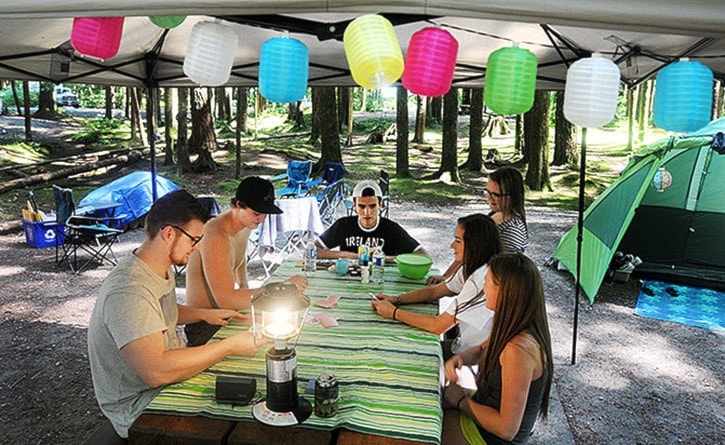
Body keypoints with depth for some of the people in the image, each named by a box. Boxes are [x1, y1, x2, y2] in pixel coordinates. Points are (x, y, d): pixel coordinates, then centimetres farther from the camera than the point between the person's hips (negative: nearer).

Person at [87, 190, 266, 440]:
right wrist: (230, 346, -32)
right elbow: (156, 371, -38)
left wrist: (204, 314, 7)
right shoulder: (128, 291, -30)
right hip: (137, 406, -9)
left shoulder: (162, 269, 3)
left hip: (171, 375, 9)